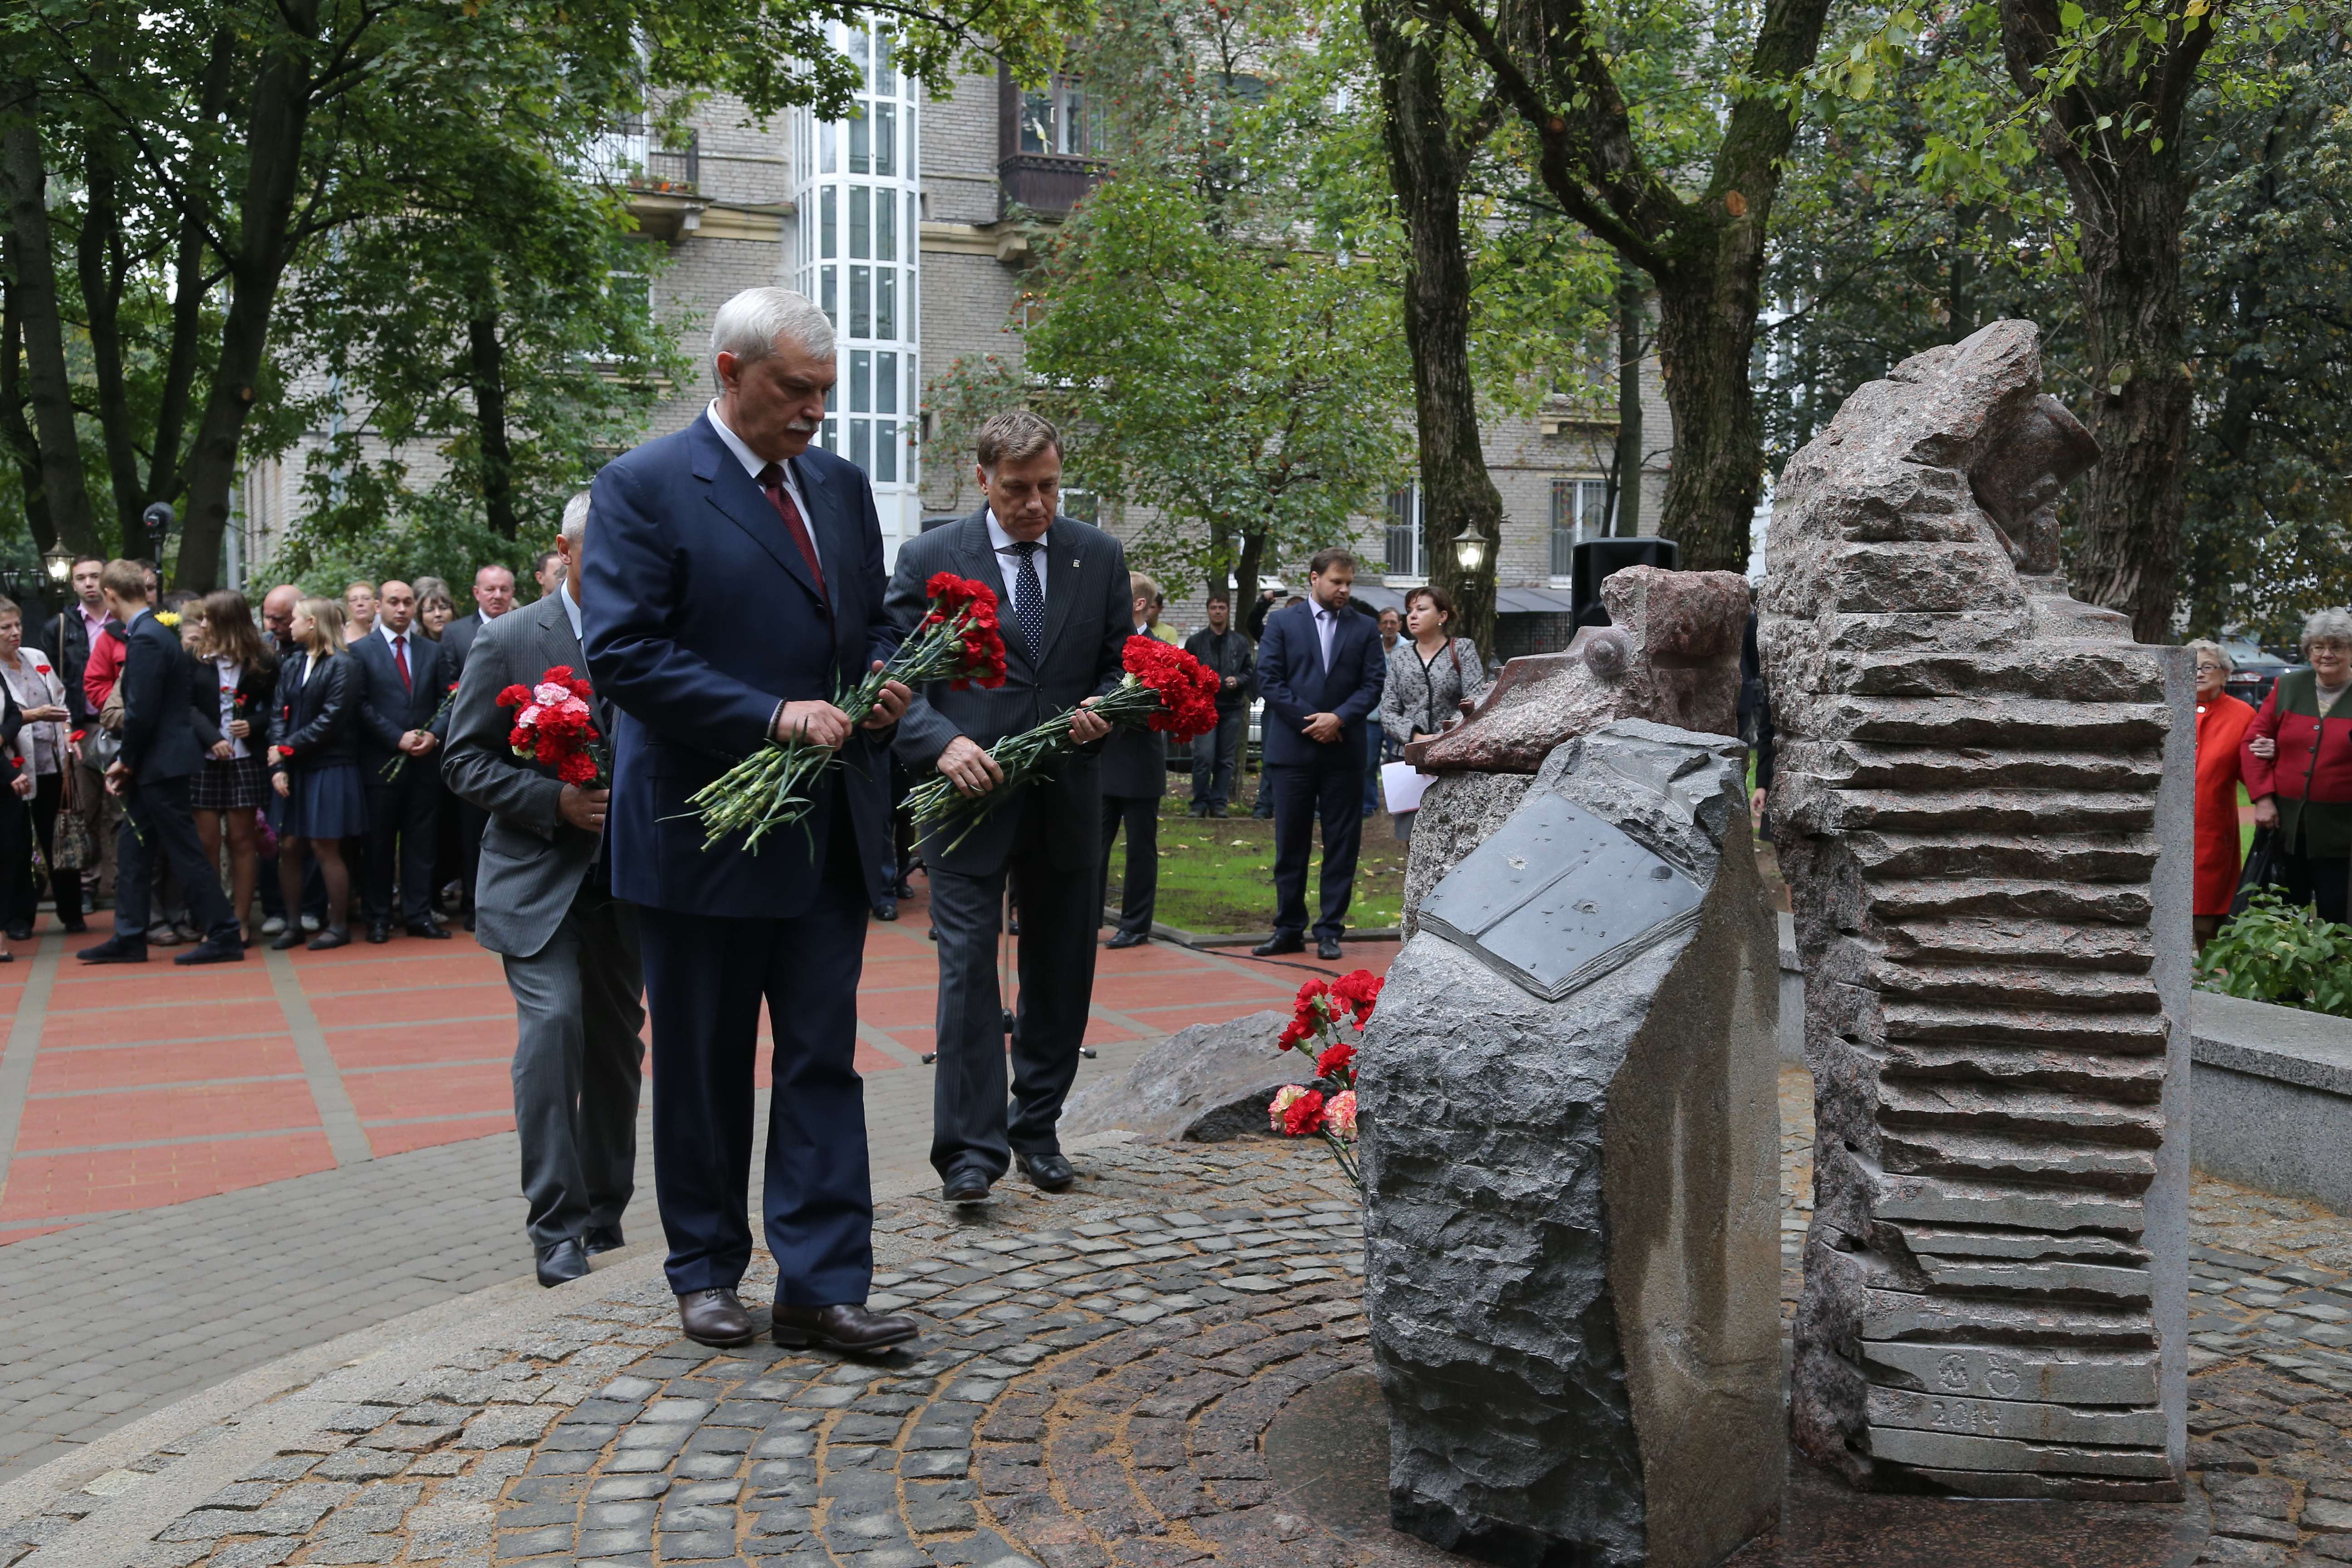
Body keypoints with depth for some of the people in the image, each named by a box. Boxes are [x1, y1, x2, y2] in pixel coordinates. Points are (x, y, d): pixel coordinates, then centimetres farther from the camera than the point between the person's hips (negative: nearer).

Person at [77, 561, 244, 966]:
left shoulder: (145, 639, -18)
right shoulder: (153, 631, 13)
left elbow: (142, 711, -21)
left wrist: (127, 761, -8)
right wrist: (129, 762, 11)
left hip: (160, 764, -10)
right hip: (154, 764, 10)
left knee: (184, 851, -5)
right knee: (133, 849, 14)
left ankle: (225, 935, 0)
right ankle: (128, 939, 21)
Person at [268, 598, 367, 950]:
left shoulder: (343, 666, -8)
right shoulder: (290, 666, 12)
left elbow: (330, 720, -13)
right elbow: (280, 715, 6)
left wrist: (287, 748, -11)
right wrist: (278, 766, -6)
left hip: (330, 768, -6)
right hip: (293, 770, 6)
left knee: (325, 848, -3)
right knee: (288, 846, 5)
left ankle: (339, 925, 8)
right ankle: (293, 924, 14)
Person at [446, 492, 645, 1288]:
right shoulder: (508, 640, -3)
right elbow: (465, 759, -4)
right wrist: (554, 800, -18)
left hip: (625, 879, 4)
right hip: (537, 877, -3)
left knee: (617, 1045, 10)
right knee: (554, 1023, -17)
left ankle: (604, 1217, 26)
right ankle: (556, 1225, -8)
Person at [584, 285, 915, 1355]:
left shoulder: (840, 485, 12)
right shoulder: (643, 488, -8)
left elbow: (873, 617, 21)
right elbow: (622, 654, -16)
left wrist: (883, 682, -2)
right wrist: (772, 716, -22)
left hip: (828, 829, 5)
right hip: (705, 830, -5)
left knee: (823, 1061, 5)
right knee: (704, 1067, 10)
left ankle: (821, 1285, 12)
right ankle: (705, 1270, 26)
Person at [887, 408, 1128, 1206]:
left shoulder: (1100, 556, 7)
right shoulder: (930, 558, -1)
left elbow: (1124, 664, 12)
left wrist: (1105, 709, -11)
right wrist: (942, 743, -20)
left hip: (1066, 798, 3)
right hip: (969, 793, -3)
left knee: (1061, 972, 10)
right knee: (968, 967, -8)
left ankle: (1036, 1130, 25)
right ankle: (971, 1147, -2)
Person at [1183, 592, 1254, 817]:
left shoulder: (1241, 643, 13)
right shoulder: (1195, 642, 9)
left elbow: (1250, 672, 13)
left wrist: (1237, 680, -7)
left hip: (1232, 708, 2)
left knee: (1227, 759, 2)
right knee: (1204, 757, -11)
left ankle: (1218, 803, 9)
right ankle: (1200, 803, -1)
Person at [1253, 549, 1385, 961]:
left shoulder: (1364, 629, 8)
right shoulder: (1282, 623, 4)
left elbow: (1373, 684, 3)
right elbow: (1269, 679, -3)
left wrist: (1339, 718, -13)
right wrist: (1309, 720, -10)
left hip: (1344, 751, 1)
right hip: (1293, 748, -1)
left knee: (1342, 844, 3)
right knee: (1290, 844, 4)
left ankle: (1330, 931, 10)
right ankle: (1289, 930, 13)